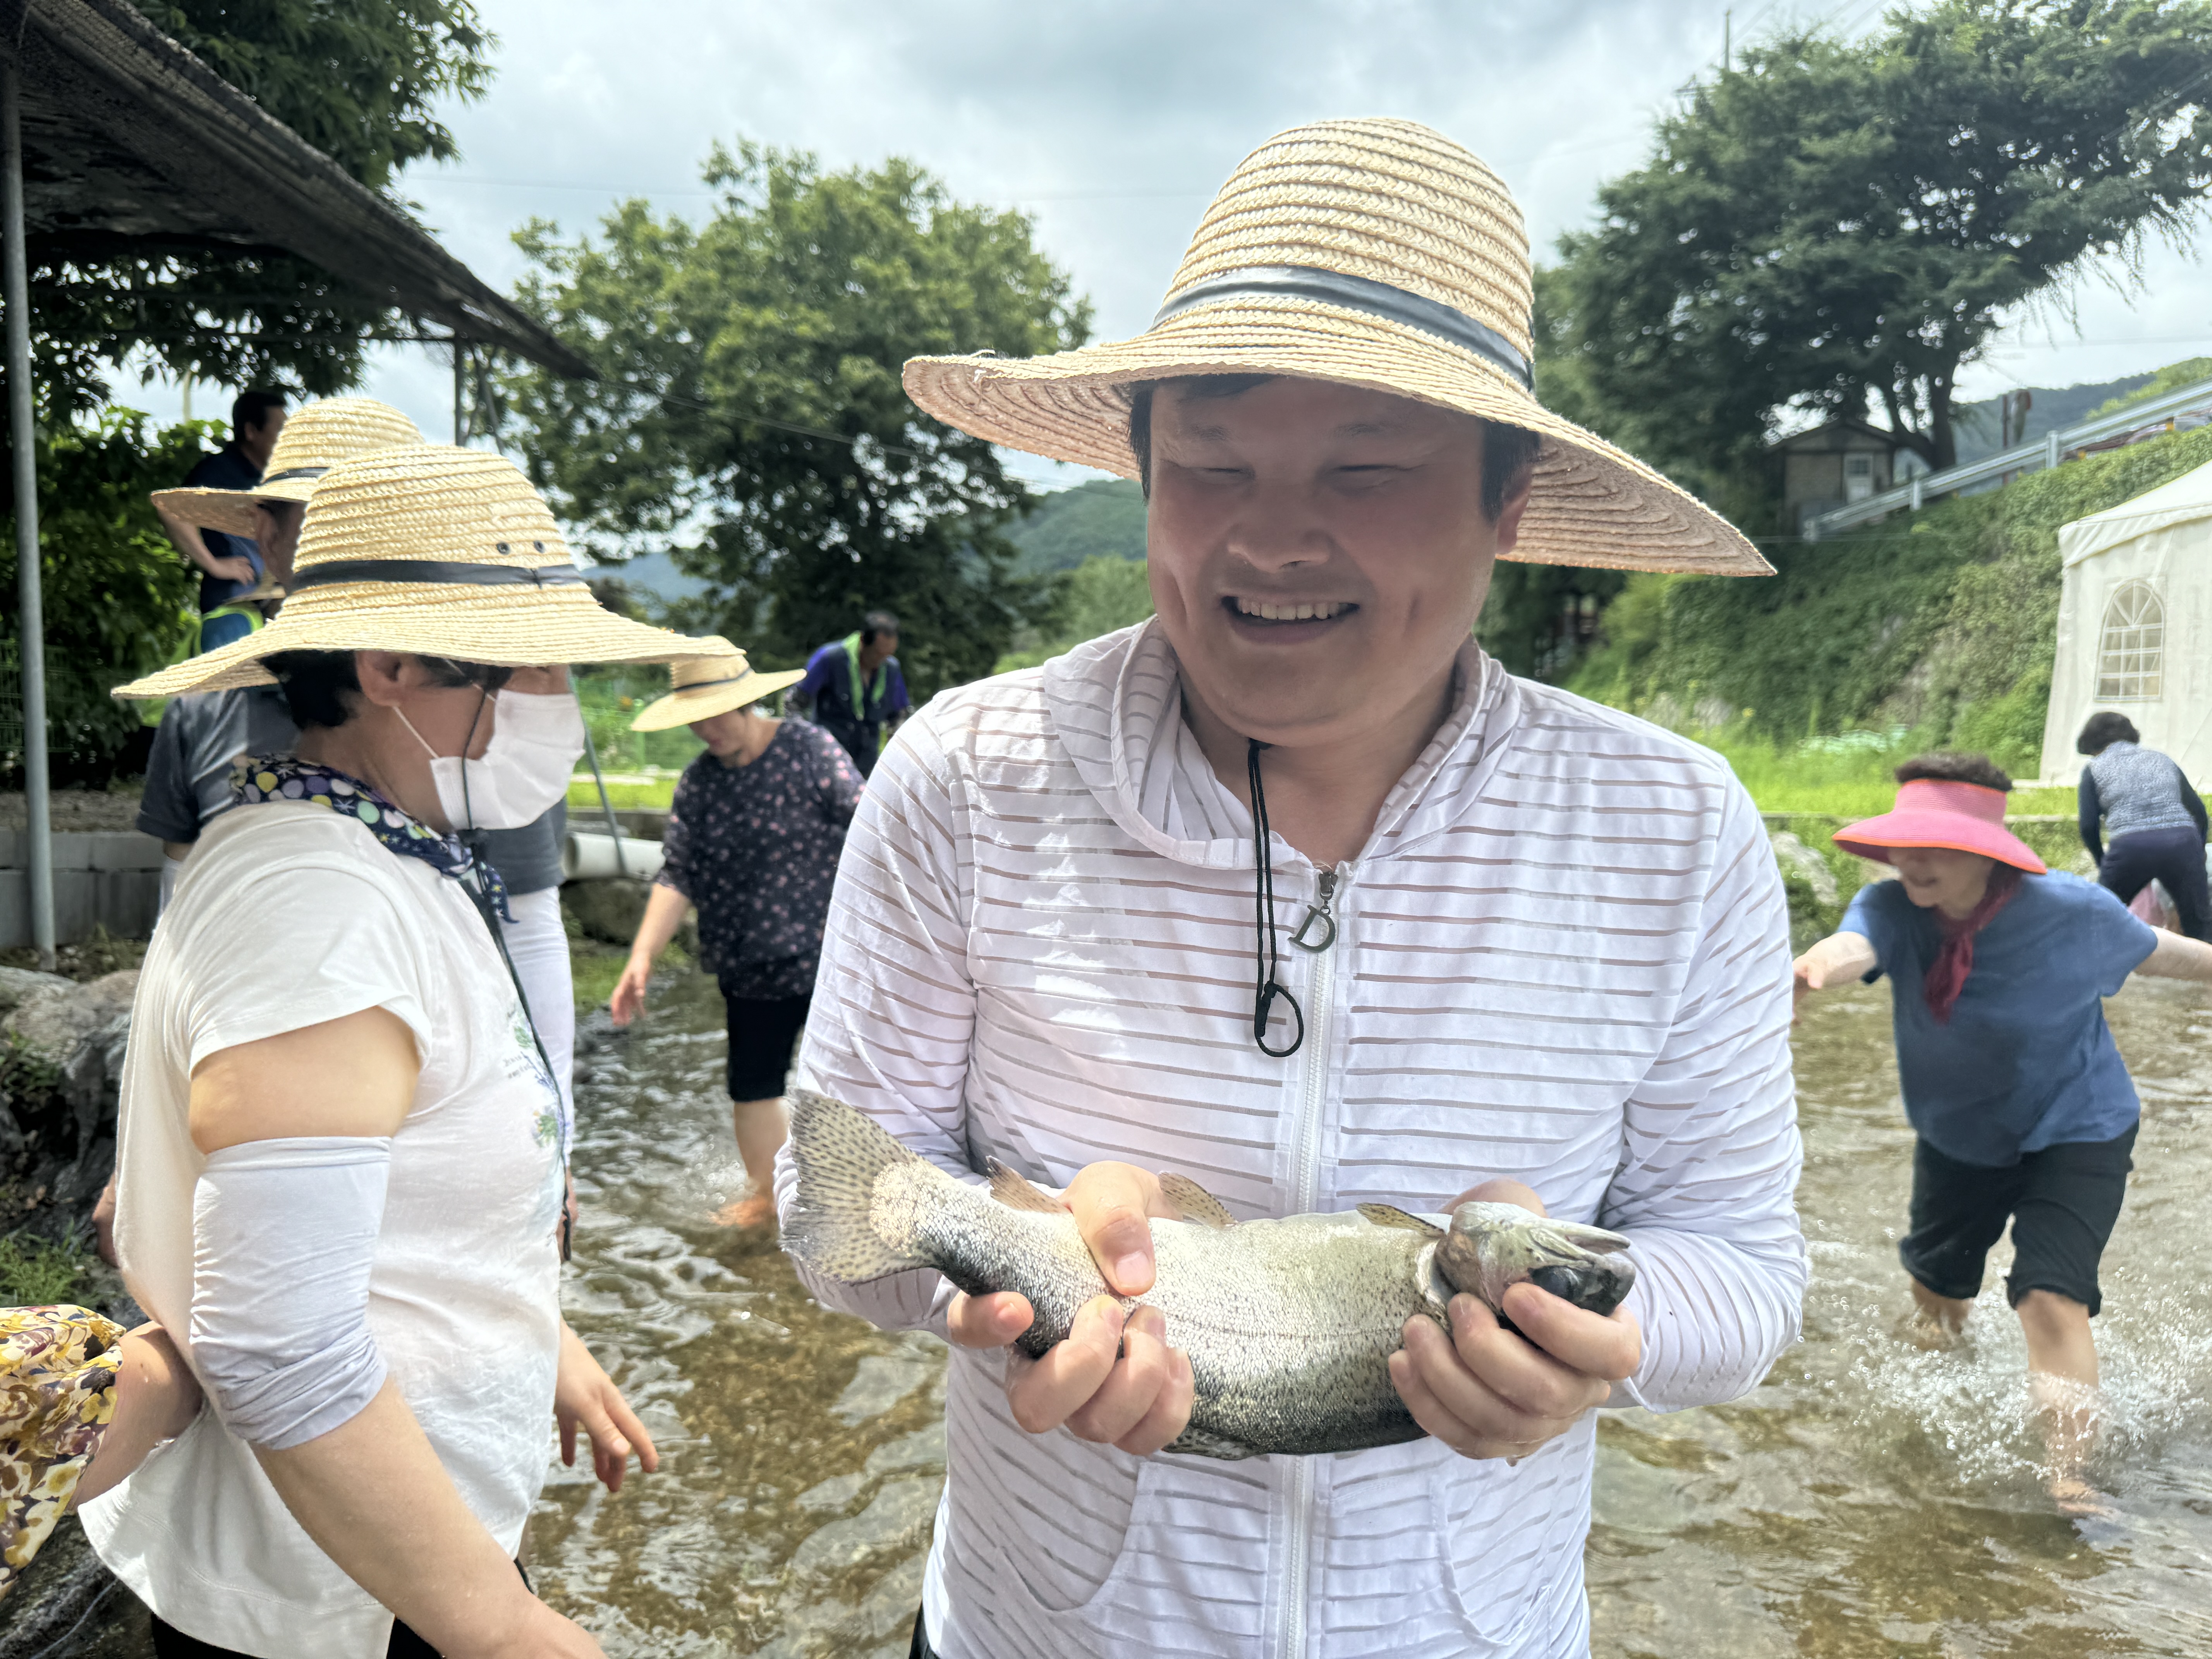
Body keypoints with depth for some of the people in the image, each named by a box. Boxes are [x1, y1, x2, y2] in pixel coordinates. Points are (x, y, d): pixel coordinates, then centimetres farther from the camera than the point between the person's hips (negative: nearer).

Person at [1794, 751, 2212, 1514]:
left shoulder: (2071, 910, -26)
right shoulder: (1893, 909, -24)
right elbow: (1850, 946, -48)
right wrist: (1808, 970, -71)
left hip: (2076, 1134, -3)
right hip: (1957, 1137, 3)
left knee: (2051, 1297, -20)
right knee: (1936, 1284, 21)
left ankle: (2069, 1475, -6)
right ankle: (1941, 1352, 56)